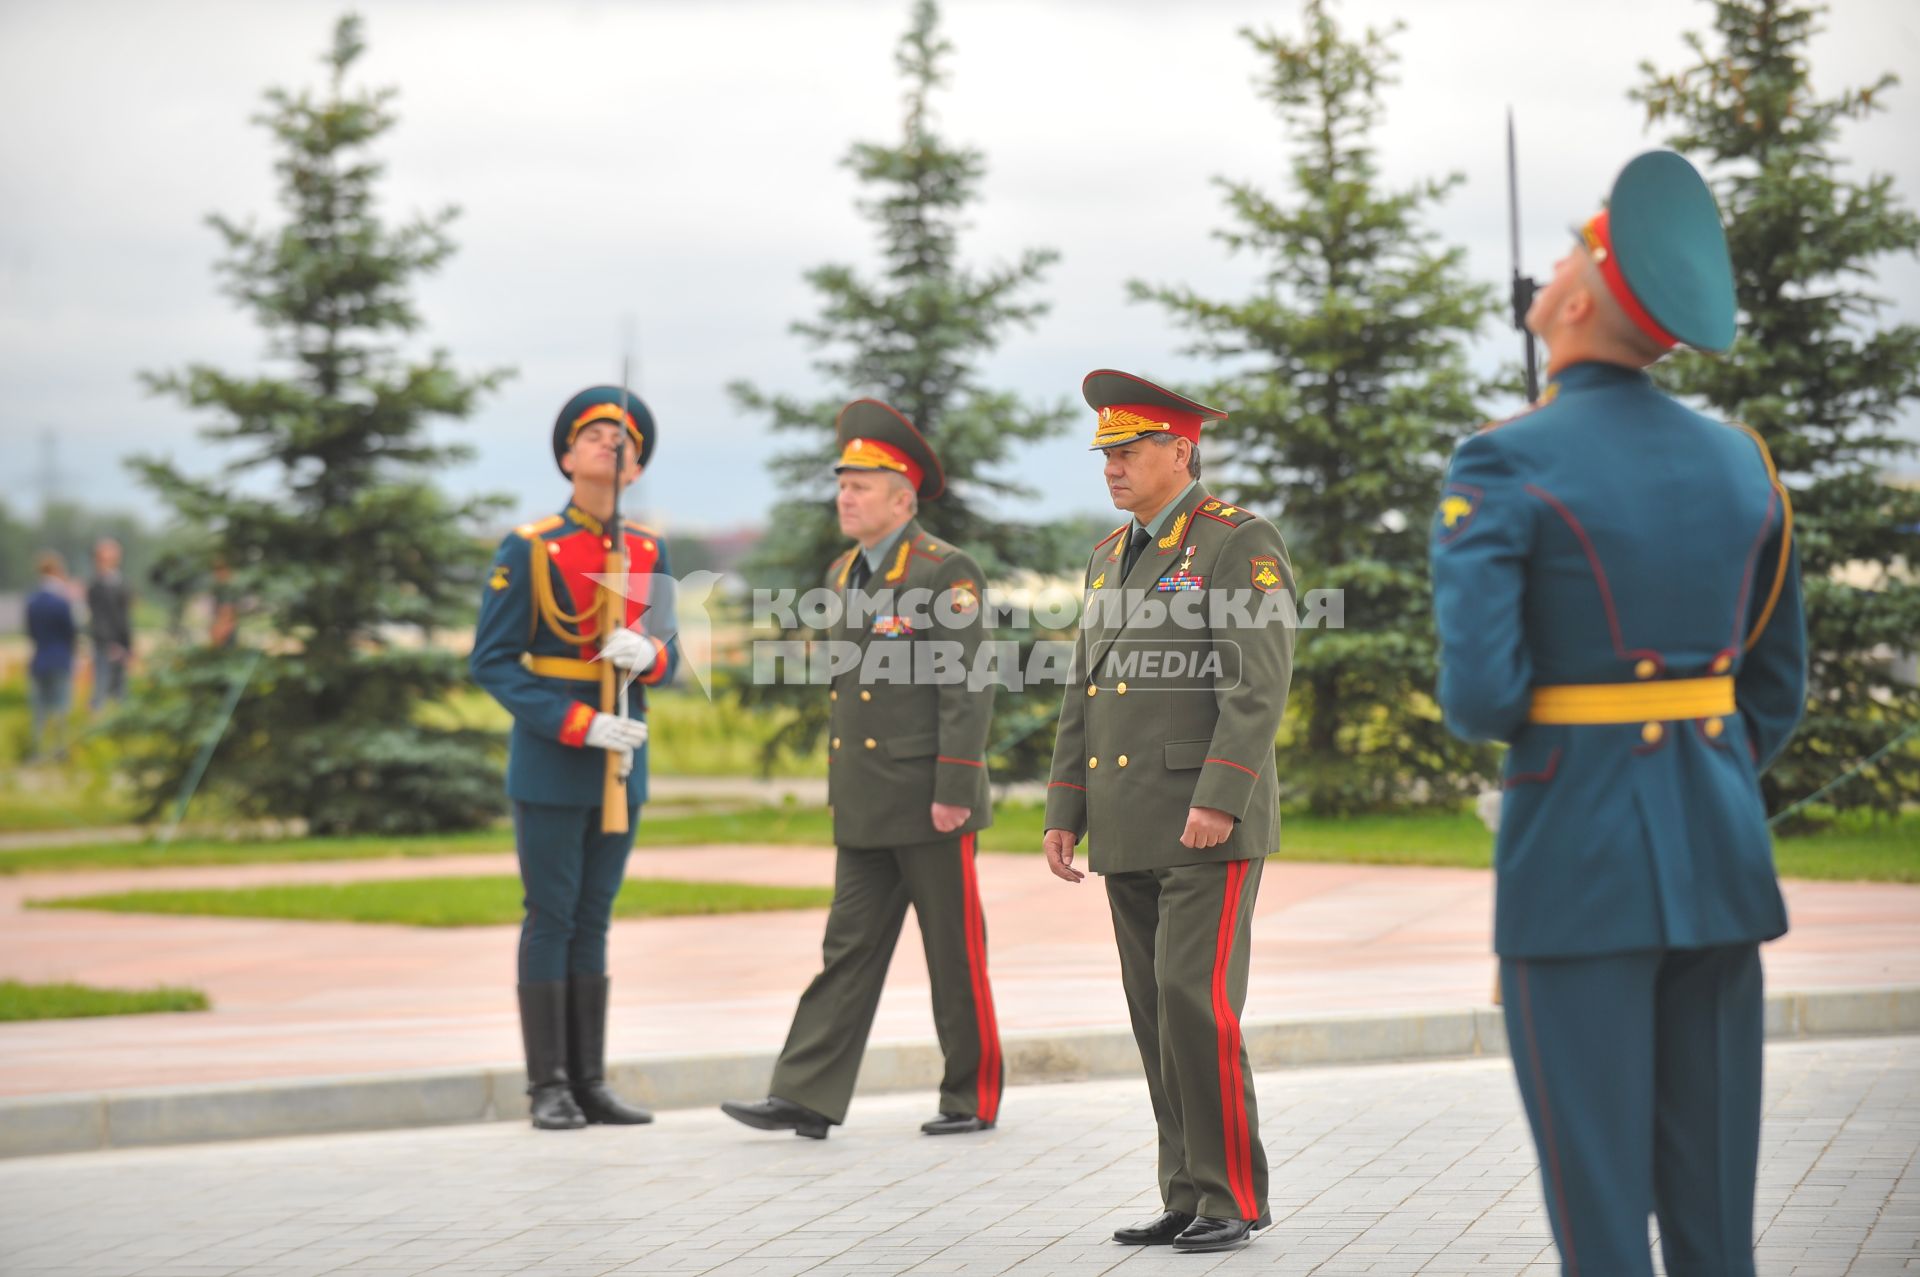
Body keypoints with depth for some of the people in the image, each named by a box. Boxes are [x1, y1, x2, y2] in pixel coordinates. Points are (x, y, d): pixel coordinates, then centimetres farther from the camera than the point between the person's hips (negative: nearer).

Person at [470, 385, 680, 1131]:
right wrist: (578, 725, -18)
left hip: (622, 761, 5)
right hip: (549, 763, -5)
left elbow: (667, 657, 13)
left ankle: (590, 1082, 13)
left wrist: (645, 654, -13)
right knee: (551, 919, -2)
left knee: (593, 920, 9)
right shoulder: (527, 550, -6)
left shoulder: (649, 551, 8)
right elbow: (492, 663, -8)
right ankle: (549, 1087, 4)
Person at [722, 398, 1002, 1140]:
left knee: (955, 954, 2)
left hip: (929, 803, -7)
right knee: (849, 952, 4)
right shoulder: (845, 574, 14)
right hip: (864, 809, 7)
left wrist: (953, 791, -19)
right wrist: (840, 788, 18)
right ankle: (807, 1099, 1)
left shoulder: (947, 572, -11)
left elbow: (967, 687, -15)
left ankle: (974, 1098, 13)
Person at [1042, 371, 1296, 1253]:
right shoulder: (1111, 557, 17)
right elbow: (1083, 697, 19)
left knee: (1197, 1005, -13)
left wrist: (1218, 799, -23)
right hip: (1130, 833, 8)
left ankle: (1232, 1196, -3)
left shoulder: (1240, 544, -7)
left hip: (1209, 826, -8)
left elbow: (1261, 683, -16)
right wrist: (1065, 813, 13)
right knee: (1159, 1017, 7)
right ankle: (1190, 1198, 13)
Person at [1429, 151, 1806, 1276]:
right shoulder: (1738, 461, 7)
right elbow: (1779, 684, 13)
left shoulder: (1503, 470, -12)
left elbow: (1478, 695, -19)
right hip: (1723, 847, 6)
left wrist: (1511, 711, 4)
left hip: (1578, 851, -6)